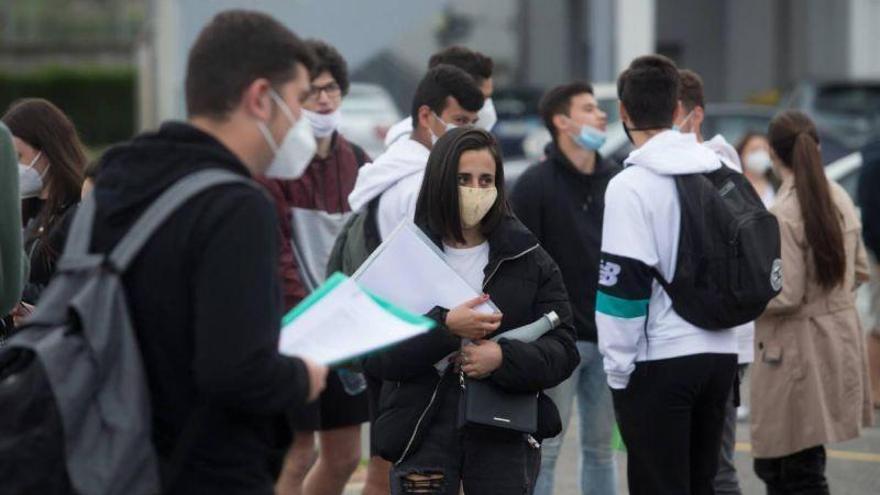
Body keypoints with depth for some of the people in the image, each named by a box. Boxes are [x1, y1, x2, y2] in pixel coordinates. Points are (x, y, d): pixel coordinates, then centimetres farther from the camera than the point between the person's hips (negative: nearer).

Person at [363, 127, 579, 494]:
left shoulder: (530, 260, 6)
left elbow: (562, 350, 0)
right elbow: (374, 355, -7)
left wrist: (503, 357, -19)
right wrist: (445, 327, -21)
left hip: (505, 434, 1)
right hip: (424, 432, -1)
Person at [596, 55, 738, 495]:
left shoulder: (631, 185, -12)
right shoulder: (721, 173, 9)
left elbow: (623, 283, -14)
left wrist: (618, 365, -8)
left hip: (658, 360, -7)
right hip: (719, 353, 7)